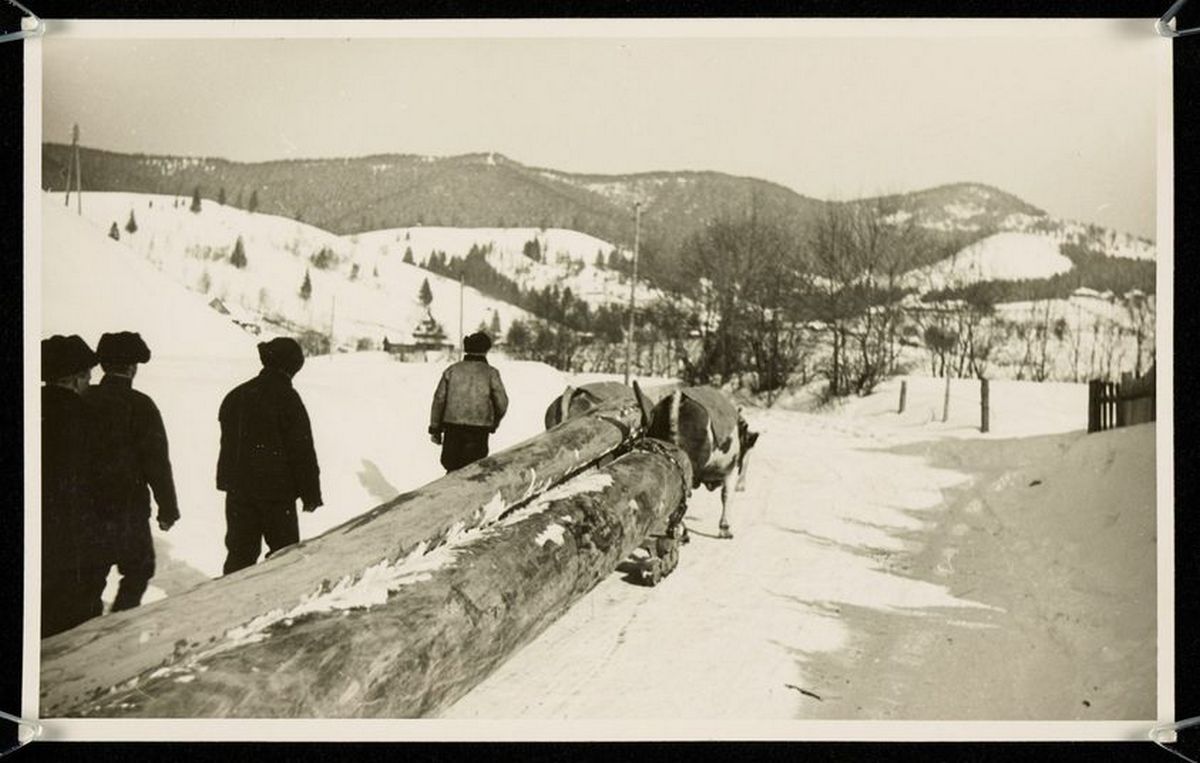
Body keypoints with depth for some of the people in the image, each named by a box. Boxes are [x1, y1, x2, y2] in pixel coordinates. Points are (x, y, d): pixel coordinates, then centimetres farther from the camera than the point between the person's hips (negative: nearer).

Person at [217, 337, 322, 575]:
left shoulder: (235, 396, 10)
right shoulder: (287, 398, -12)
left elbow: (227, 443, 17)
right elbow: (302, 450, -12)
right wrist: (311, 494, -6)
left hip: (238, 489, 6)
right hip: (277, 490, -6)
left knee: (240, 552, 12)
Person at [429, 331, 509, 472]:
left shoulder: (452, 370, 5)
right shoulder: (490, 373, -2)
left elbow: (439, 399, 2)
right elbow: (502, 403, -2)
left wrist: (435, 428, 8)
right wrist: (494, 423, 17)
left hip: (452, 426, 2)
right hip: (479, 429, -2)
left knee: (452, 467, 14)